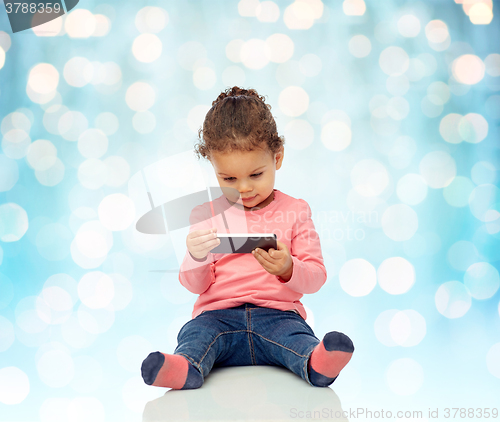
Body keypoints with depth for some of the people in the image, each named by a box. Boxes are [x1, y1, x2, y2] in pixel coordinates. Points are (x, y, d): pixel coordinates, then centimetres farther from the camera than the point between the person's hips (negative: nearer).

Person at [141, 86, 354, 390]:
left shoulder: (295, 212, 10)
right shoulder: (206, 215, 12)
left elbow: (316, 278, 4)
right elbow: (195, 286, 8)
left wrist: (287, 269, -20)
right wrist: (196, 258, -16)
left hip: (277, 313, 0)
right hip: (218, 314, 1)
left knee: (294, 332, -32)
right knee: (196, 332, -30)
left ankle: (315, 363, -57)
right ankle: (186, 368, -56)